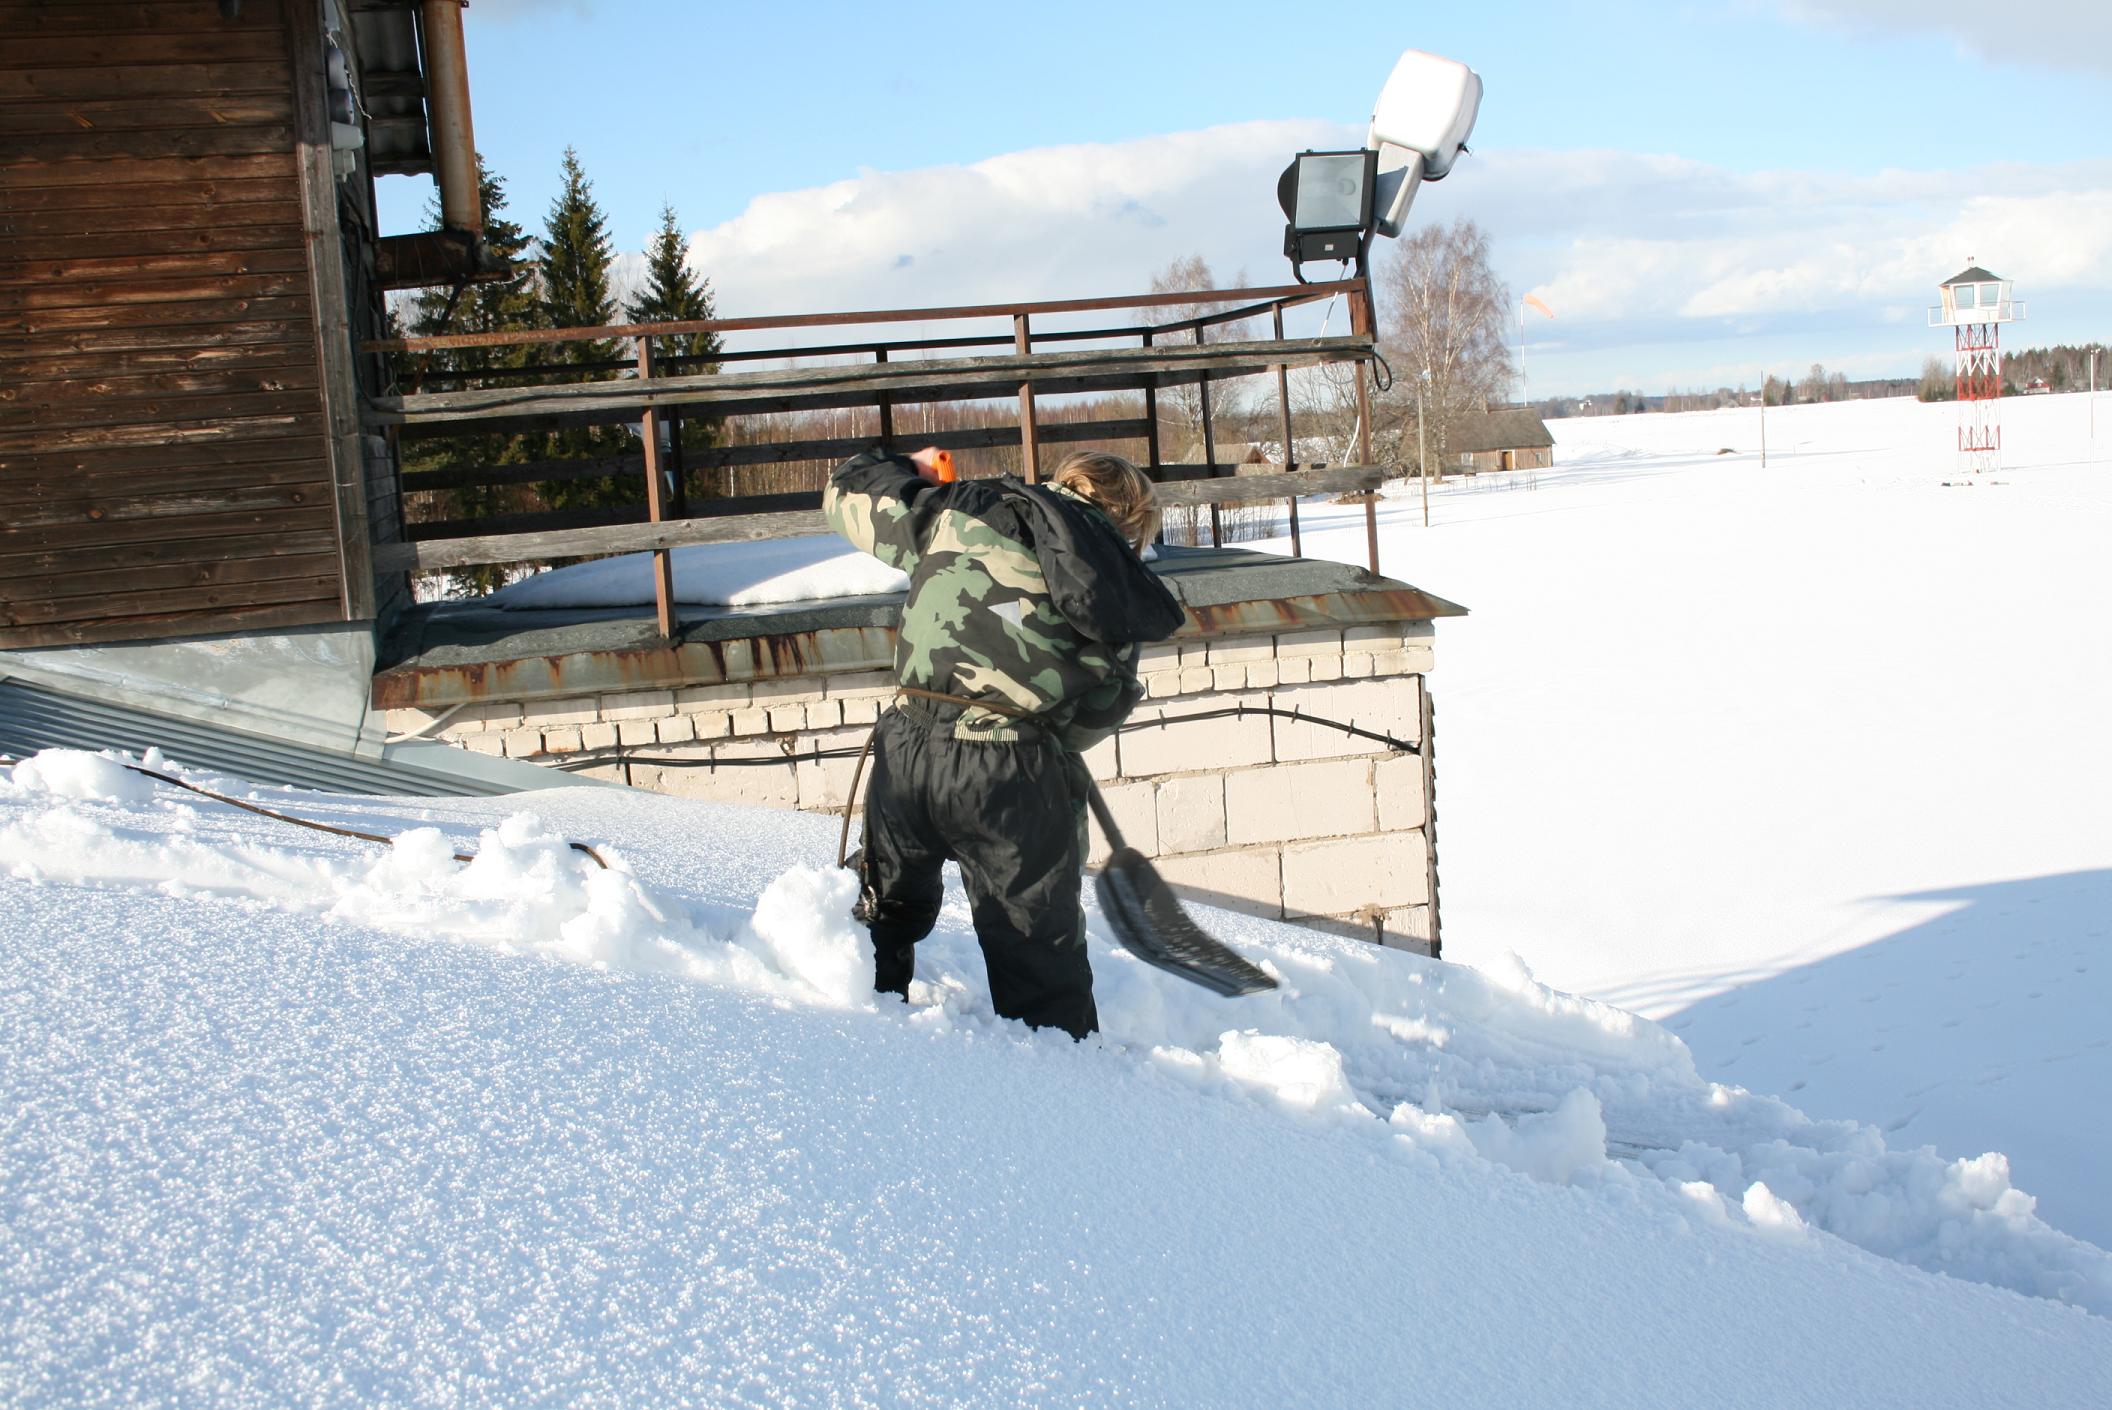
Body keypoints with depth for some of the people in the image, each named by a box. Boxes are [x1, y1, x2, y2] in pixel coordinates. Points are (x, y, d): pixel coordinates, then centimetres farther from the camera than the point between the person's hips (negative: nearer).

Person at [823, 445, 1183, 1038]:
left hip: (908, 746, 2)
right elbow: (1096, 714, 14)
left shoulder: (967, 512, 8)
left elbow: (849, 490, 18)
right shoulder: (1125, 599, 10)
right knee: (1041, 963, 8)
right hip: (1015, 774, -2)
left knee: (889, 913, 26)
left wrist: (908, 471, 38)